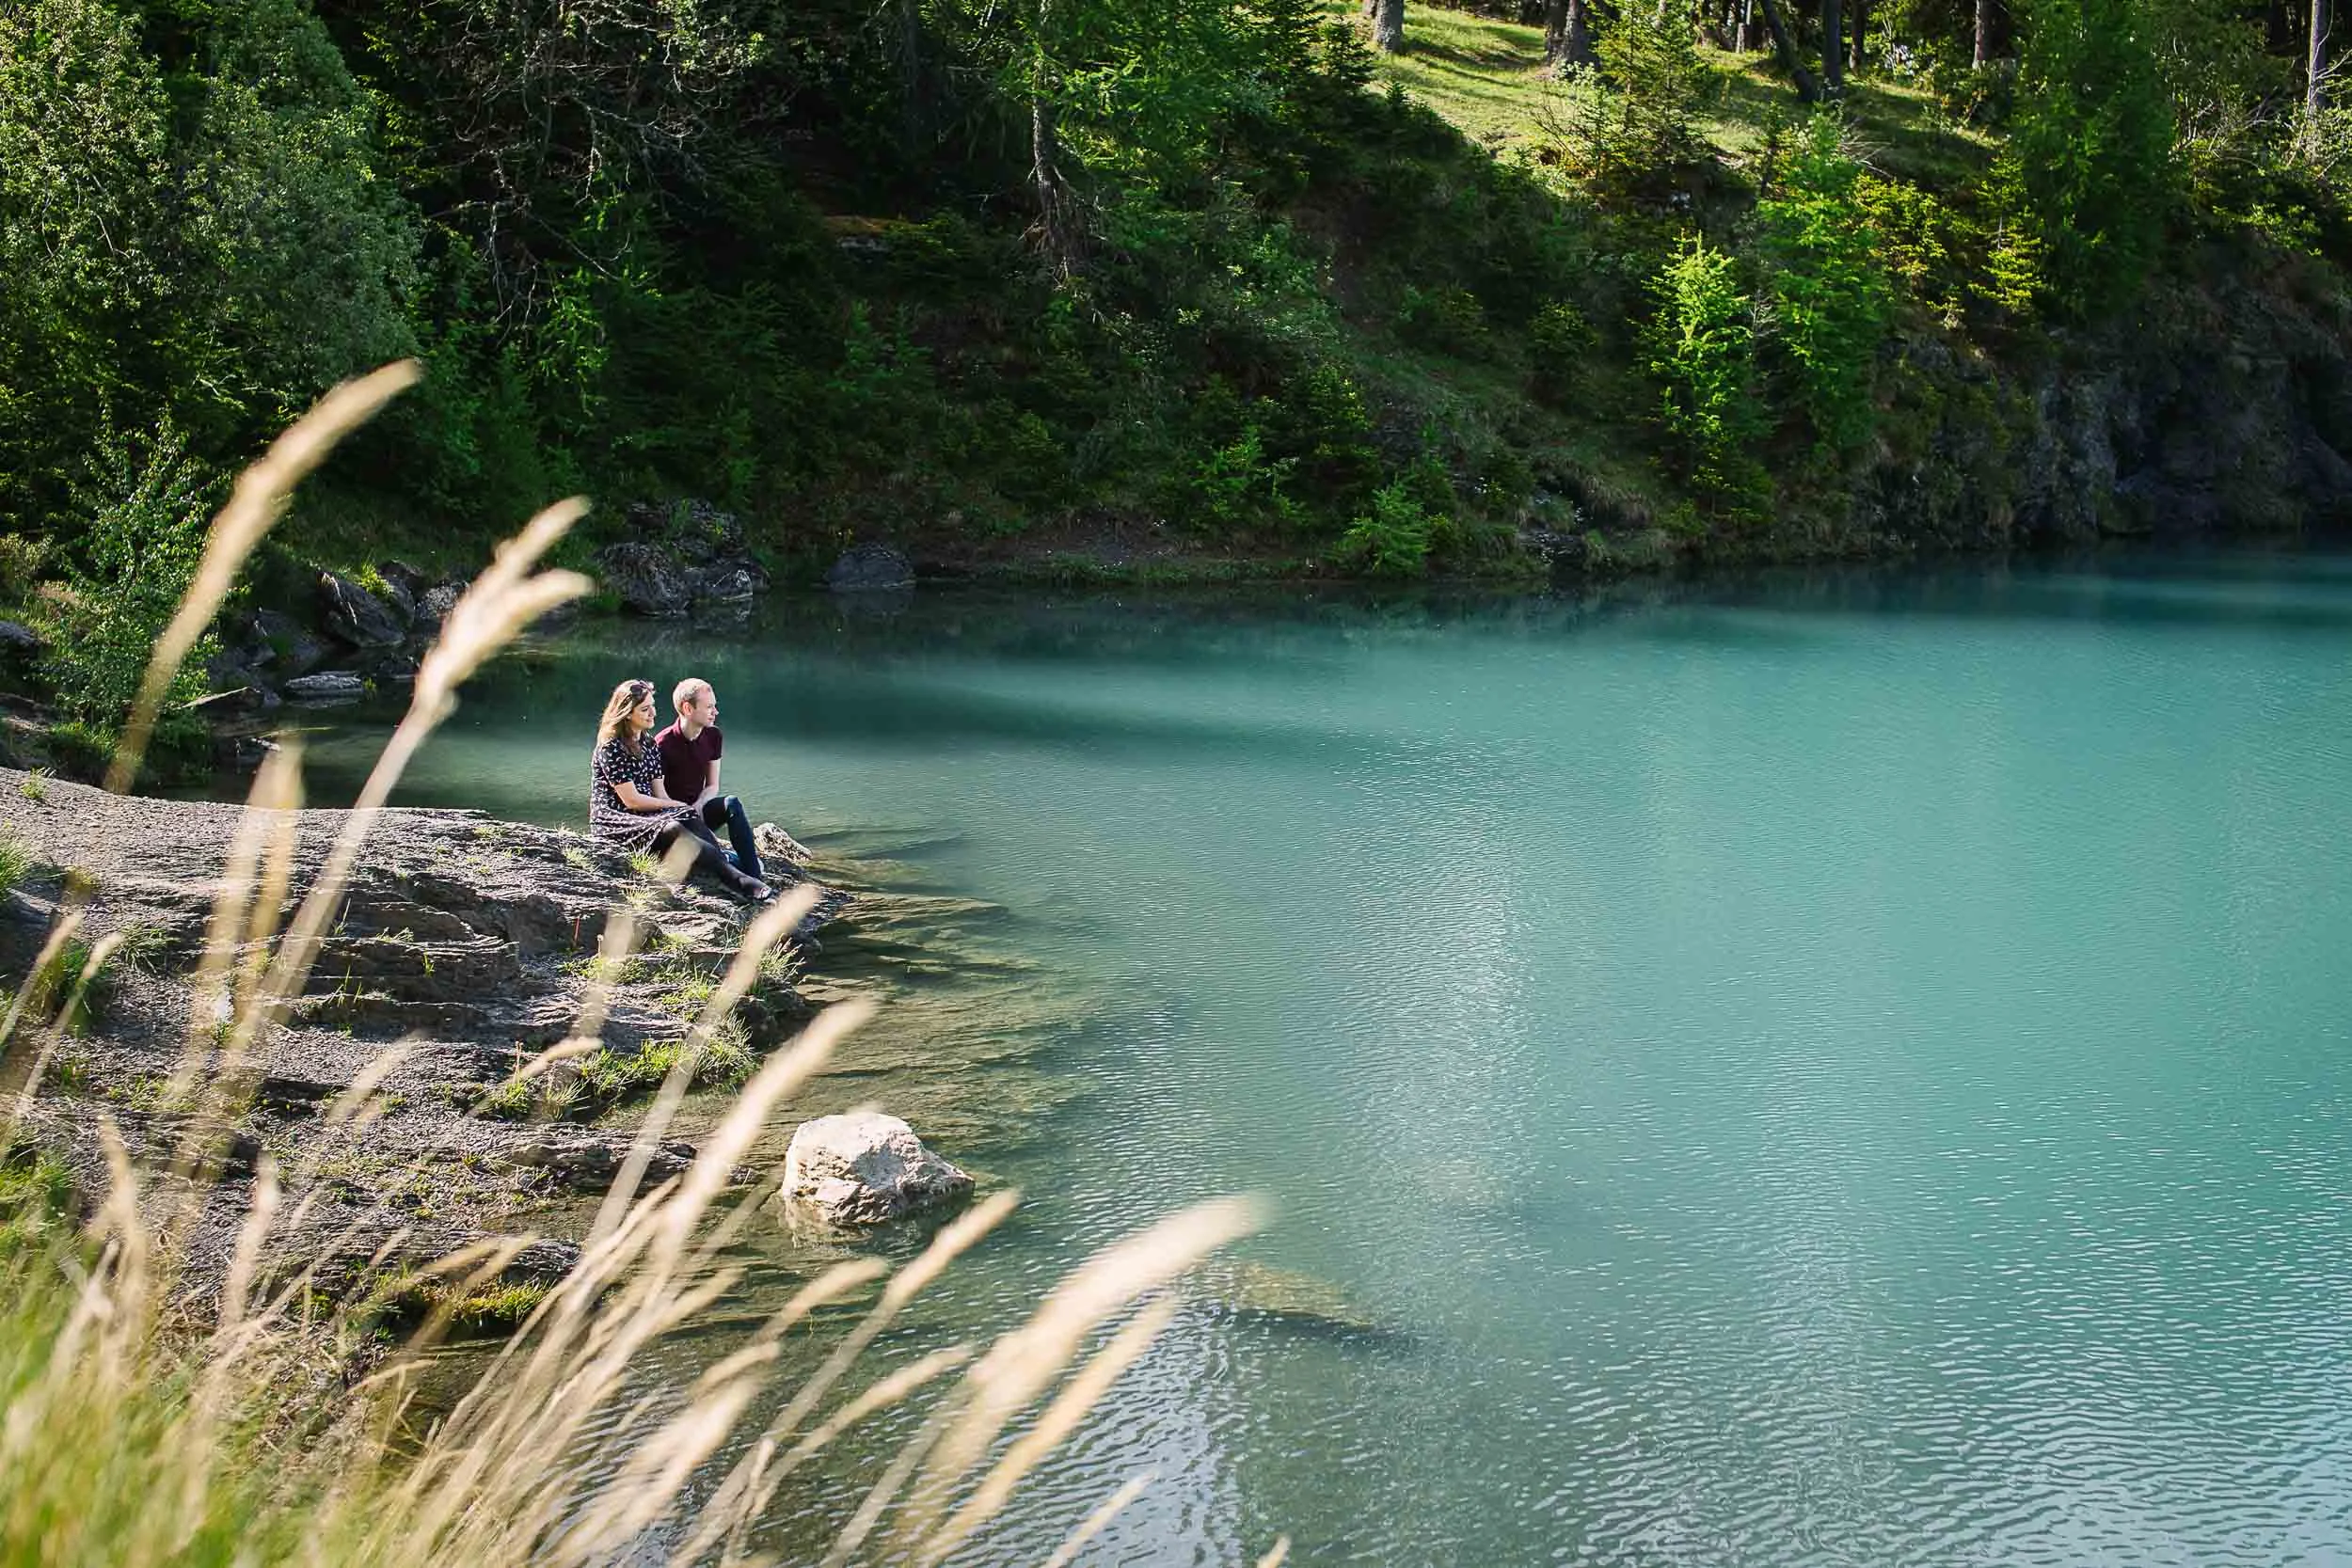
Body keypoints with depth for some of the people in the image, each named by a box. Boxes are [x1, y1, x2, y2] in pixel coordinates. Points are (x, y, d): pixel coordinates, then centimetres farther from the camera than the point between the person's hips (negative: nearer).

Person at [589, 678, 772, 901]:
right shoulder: (611, 748, -8)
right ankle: (738, 881, -51)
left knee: (690, 819, -24)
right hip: (613, 822, -7)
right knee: (671, 828, -34)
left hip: (646, 817, 7)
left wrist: (685, 810, -10)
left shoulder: (648, 747, 16)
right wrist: (678, 806, -6)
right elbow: (631, 800, -13)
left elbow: (660, 795, 10)